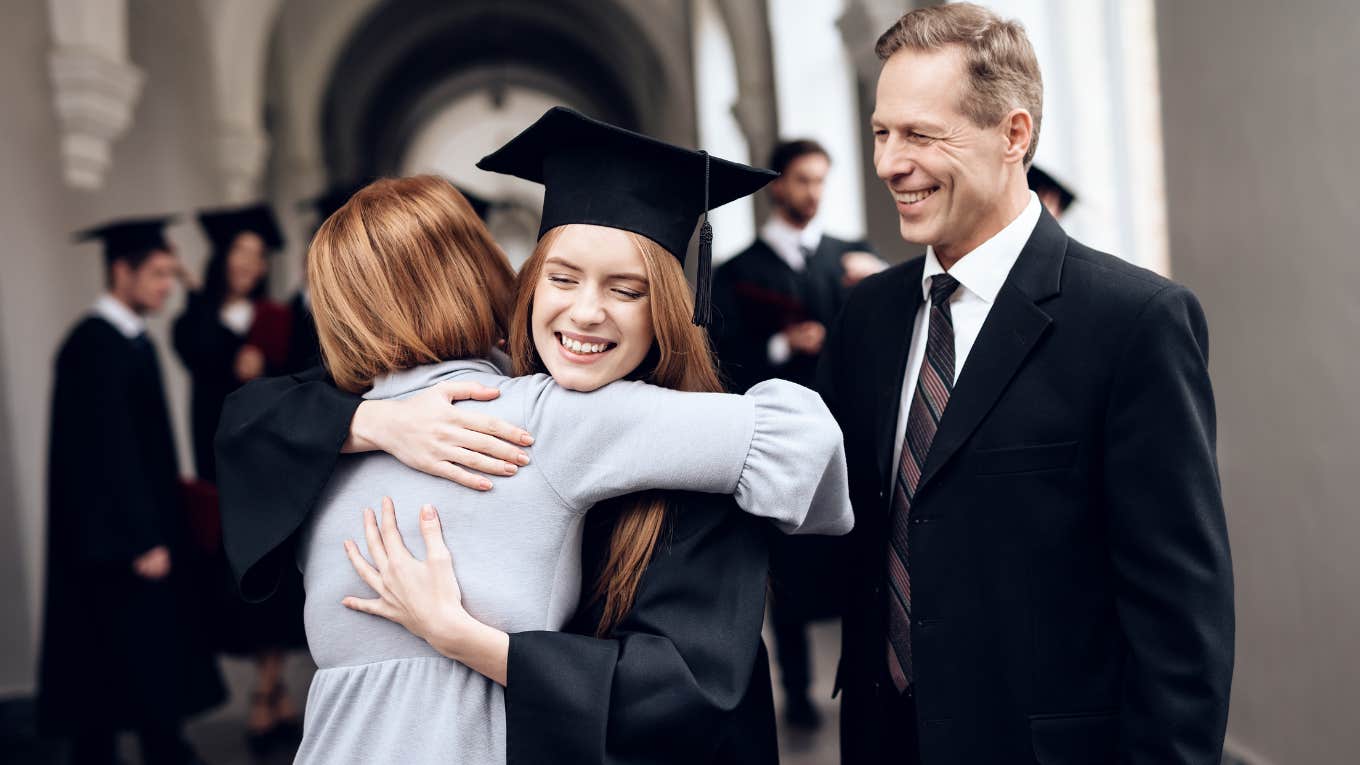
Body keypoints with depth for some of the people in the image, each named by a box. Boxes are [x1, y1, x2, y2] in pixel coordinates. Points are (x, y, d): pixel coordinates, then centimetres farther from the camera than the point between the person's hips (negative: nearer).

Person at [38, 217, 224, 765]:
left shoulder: (132, 340, 11)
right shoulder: (94, 345, -18)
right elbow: (106, 451, -21)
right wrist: (142, 539, -21)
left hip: (138, 526, 9)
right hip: (115, 538, -9)